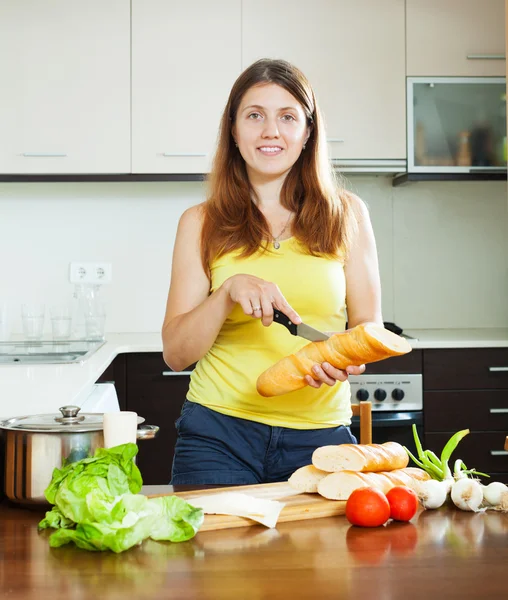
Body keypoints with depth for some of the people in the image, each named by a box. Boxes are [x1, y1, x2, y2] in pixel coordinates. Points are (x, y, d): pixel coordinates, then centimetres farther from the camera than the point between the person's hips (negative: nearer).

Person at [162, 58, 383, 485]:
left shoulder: (346, 214, 6)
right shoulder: (202, 224, 4)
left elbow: (367, 324, 8)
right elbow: (175, 353, 0)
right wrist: (229, 291, -17)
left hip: (319, 437, 1)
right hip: (218, 436, 0)